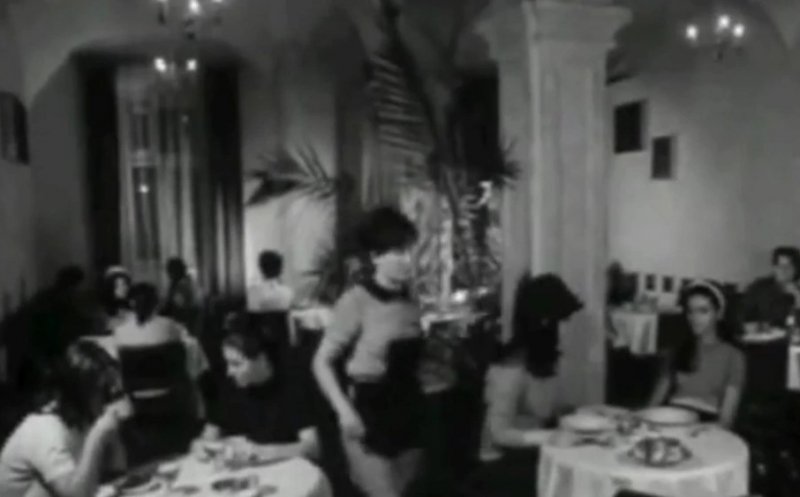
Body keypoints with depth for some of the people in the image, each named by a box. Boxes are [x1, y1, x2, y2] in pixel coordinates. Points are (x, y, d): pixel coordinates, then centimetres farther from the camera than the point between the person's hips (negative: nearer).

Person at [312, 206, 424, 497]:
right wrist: (344, 411, -19)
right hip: (369, 412, -6)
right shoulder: (357, 301, -12)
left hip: (408, 410, 7)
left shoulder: (410, 303, 6)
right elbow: (322, 362, -12)